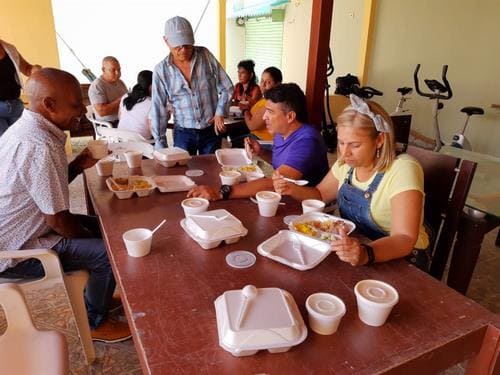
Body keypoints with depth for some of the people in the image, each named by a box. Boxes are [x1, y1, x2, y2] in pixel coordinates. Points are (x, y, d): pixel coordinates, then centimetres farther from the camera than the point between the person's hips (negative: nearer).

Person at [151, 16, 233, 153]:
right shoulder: (161, 70, -6)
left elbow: (226, 87, 2)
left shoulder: (205, 55, -5)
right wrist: (160, 145, -5)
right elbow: (159, 109, -3)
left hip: (211, 131, 1)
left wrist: (220, 111, -13)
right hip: (183, 133, -1)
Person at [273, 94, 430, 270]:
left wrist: (365, 254, -46)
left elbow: (404, 239, -28)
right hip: (352, 244, 7)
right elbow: (320, 194, 12)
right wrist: (292, 189, -7)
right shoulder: (347, 162, -2)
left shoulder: (403, 170, -21)